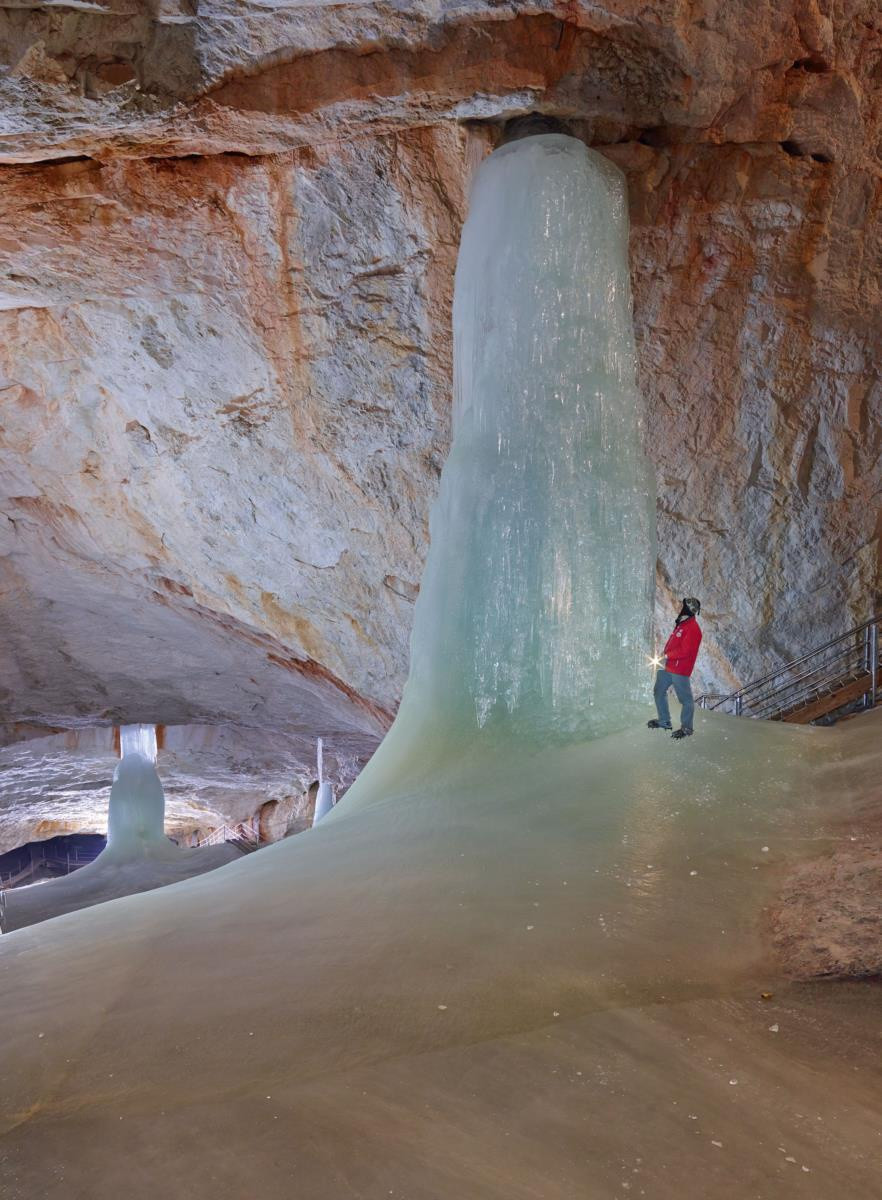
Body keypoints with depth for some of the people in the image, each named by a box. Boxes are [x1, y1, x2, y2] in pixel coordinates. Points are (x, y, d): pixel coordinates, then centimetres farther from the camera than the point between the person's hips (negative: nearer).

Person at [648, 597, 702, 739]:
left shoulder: (693, 628, -17)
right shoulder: (681, 624, 15)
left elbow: (684, 651, -24)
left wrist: (667, 656, -15)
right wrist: (665, 657, 9)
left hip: (680, 670, -10)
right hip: (668, 667, 10)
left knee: (685, 698, 0)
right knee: (659, 692, 17)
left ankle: (686, 728, 10)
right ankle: (664, 721, 29)